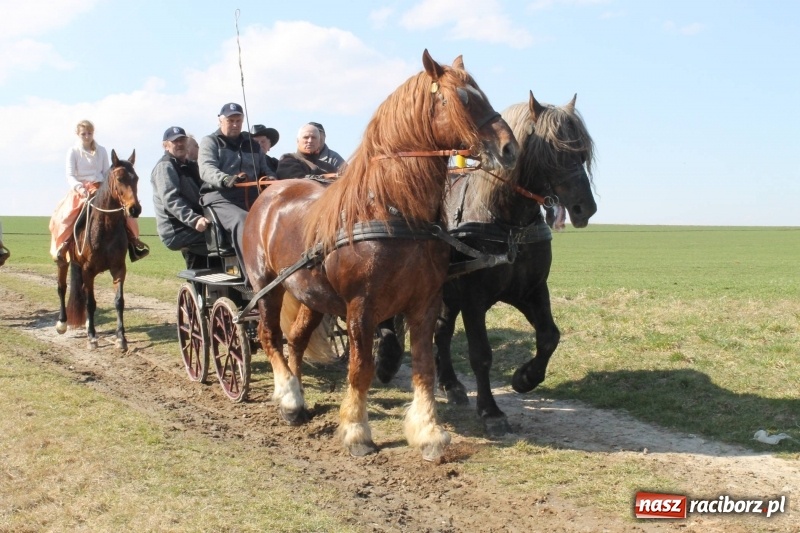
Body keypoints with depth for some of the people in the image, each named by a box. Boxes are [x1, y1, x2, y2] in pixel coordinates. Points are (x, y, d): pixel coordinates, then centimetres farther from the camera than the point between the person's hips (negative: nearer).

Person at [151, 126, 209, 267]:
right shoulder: (165, 166, -8)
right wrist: (194, 220, -36)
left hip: (189, 227, 10)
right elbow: (170, 199, -23)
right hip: (176, 232, -10)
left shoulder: (189, 166, 22)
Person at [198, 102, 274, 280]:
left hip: (252, 199, 5)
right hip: (220, 199, -5)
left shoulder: (253, 145, 24)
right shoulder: (210, 142, 11)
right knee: (242, 221, -36)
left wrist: (271, 179, -6)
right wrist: (225, 179, -30)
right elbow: (206, 169, -7)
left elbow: (265, 170, 21)